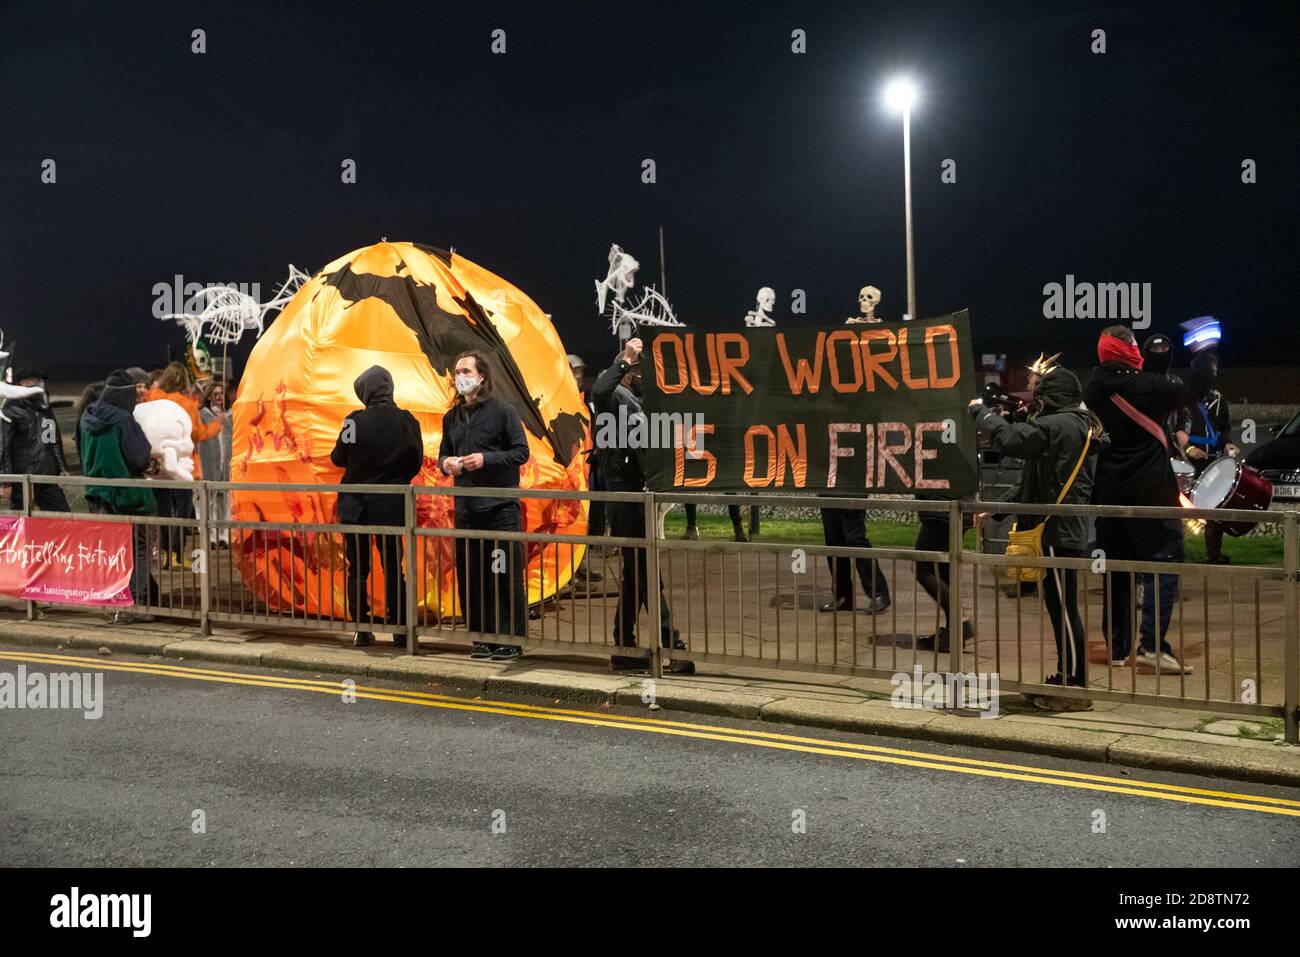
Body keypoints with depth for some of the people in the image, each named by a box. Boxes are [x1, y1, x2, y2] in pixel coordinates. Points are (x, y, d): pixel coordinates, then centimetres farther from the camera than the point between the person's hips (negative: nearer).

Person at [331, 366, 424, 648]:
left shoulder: (355, 421, -13)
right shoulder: (407, 421, -6)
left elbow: (338, 458, -1)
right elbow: (416, 462, 4)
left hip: (356, 504, -1)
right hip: (391, 505, 1)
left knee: (357, 569, 9)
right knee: (393, 568, 8)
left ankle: (362, 629, 9)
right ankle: (399, 629, 7)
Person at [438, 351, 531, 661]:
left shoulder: (503, 411, -3)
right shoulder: (452, 417, 14)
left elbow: (521, 451, -6)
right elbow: (443, 453, 23)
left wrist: (486, 459, -16)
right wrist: (445, 463, 0)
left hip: (500, 506, -6)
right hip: (466, 506, 6)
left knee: (505, 575, -5)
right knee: (470, 576, 7)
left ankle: (512, 639, 2)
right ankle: (483, 637, 16)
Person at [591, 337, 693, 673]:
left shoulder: (636, 399, 21)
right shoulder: (615, 395, -6)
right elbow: (597, 393, -31)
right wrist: (624, 360, -28)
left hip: (641, 491, 9)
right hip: (625, 491, -9)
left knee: (636, 572, 11)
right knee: (646, 571, -10)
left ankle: (624, 648, 16)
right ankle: (672, 646, -12)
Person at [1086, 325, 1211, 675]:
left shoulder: (1093, 391, 4)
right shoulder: (1147, 386, -11)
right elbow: (1193, 391, -1)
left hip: (1108, 492, 6)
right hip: (1148, 492, -6)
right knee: (1163, 563, -4)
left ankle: (1117, 647, 15)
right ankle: (1152, 644, -16)